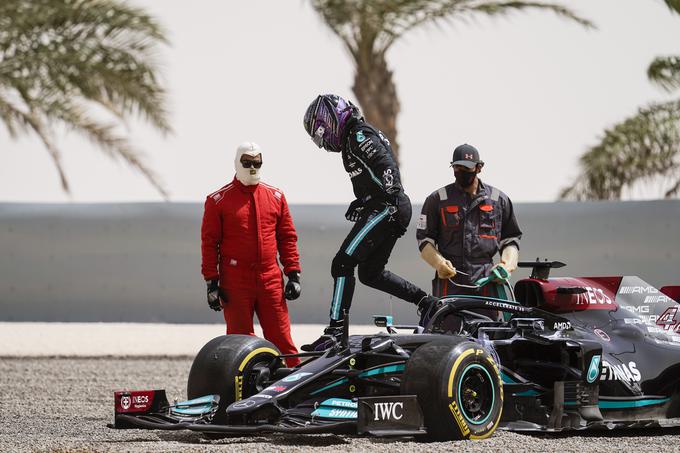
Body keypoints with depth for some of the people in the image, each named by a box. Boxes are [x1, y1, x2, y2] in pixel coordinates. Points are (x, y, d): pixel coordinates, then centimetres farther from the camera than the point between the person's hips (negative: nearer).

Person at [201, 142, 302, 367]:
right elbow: (209, 243, 1)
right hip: (235, 283, -2)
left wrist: (294, 274, 7)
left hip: (270, 279, 2)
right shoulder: (218, 200, 1)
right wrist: (211, 282, -3)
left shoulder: (276, 197, 10)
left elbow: (287, 238, 14)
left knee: (281, 338, 1)